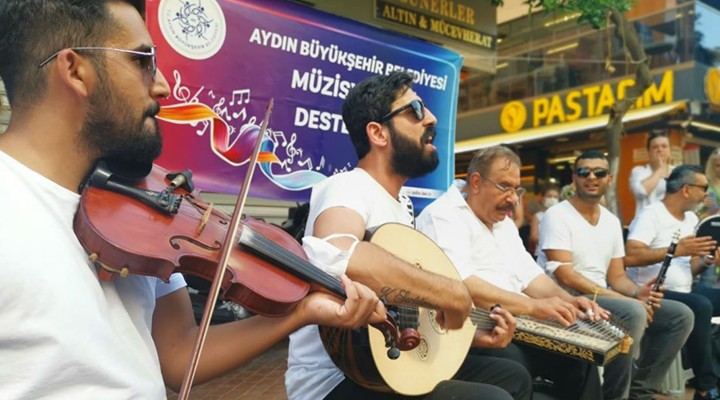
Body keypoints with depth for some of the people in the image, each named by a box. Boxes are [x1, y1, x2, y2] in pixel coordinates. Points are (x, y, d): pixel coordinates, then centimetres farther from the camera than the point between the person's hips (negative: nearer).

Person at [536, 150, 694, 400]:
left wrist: (638, 292, -12)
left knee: (680, 315, 1)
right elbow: (566, 277, -19)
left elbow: (617, 276, 12)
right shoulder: (557, 216, -11)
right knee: (633, 312, -32)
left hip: (604, 298, 8)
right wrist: (625, 299, -21)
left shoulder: (612, 221, 13)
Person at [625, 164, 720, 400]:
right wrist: (676, 250, -25)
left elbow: (688, 270, 19)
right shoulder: (651, 215, -10)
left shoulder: (692, 219, 17)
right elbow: (630, 257, -25)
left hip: (681, 294, 8)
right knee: (700, 307, -31)